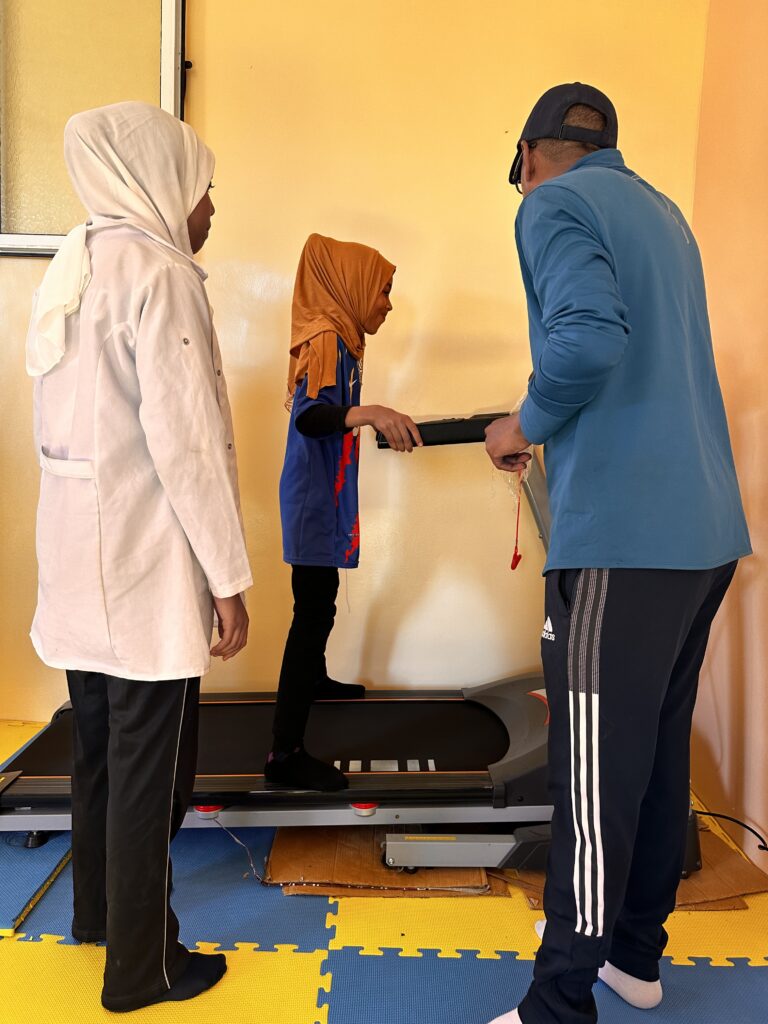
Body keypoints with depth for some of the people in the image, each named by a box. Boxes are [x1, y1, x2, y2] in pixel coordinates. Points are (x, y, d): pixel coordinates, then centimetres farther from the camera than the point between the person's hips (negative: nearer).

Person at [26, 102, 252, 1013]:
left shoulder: (71, 268, 13)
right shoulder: (157, 271, -13)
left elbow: (61, 426, 14)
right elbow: (188, 443, -20)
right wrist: (228, 580, -14)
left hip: (76, 559, 9)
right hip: (147, 569, -9)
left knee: (100, 744, 22)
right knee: (151, 766, 4)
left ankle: (97, 908, 41)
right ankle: (140, 966, 20)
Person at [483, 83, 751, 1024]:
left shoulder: (555, 204, -3)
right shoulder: (662, 212, 22)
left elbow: (587, 338, -22)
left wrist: (528, 425, -6)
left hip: (622, 537, -9)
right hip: (705, 529, 9)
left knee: (597, 778, -1)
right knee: (659, 752, 17)